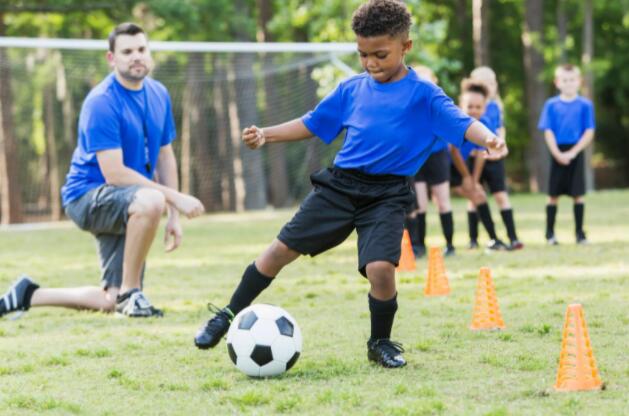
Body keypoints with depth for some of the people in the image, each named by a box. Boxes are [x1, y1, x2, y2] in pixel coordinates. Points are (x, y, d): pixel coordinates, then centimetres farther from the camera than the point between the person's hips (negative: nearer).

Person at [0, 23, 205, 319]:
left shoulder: (158, 94, 4)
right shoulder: (101, 103, -20)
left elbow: (165, 156, 14)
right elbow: (114, 174, -25)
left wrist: (174, 216, 6)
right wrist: (175, 198, -27)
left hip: (125, 209, 8)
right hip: (87, 196, -8)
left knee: (112, 302, 6)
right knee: (150, 201, -40)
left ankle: (28, 295, 24)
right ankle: (129, 292, -22)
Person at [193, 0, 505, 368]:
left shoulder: (423, 95, -5)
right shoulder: (352, 89, 8)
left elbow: (461, 123, -17)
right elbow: (314, 123, 17)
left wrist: (487, 138, -37)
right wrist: (267, 135, 9)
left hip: (387, 195, -4)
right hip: (340, 185, 4)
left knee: (381, 268, -22)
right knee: (282, 248, 3)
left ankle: (381, 343, 6)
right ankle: (230, 315, 21)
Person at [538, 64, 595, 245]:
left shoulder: (585, 105, 0)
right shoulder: (551, 105, 2)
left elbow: (589, 133, -3)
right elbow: (548, 132, 0)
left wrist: (573, 153, -12)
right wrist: (558, 154, -12)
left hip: (576, 153, 0)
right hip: (557, 154, 1)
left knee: (578, 194, 0)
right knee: (553, 194, 4)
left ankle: (579, 232, 7)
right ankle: (550, 233, 12)